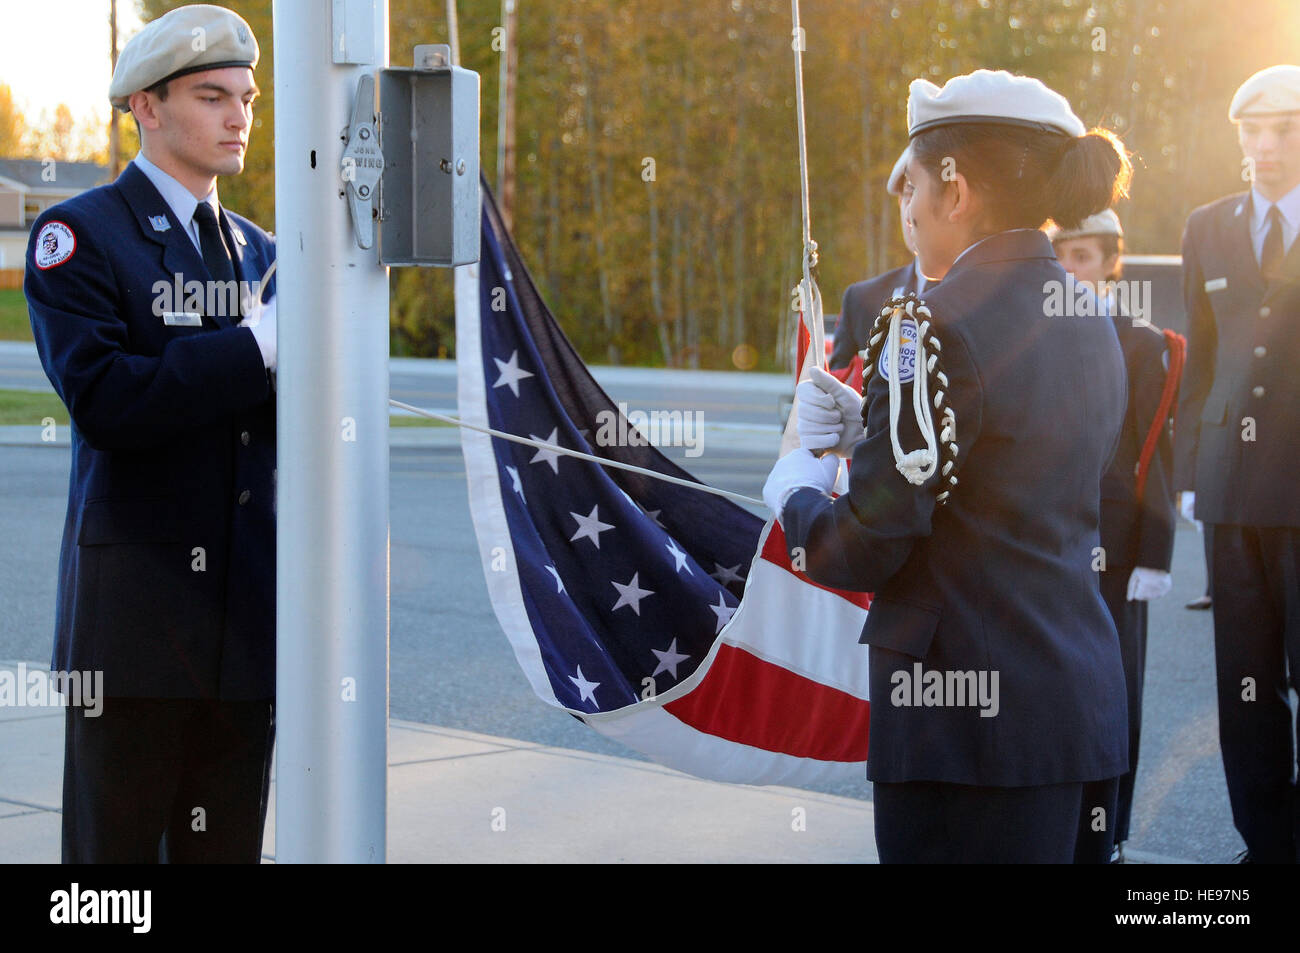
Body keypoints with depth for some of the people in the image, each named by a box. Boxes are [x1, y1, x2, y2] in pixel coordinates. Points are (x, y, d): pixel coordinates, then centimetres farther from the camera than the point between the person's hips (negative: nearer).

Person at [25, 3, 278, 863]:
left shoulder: (259, 252, 17)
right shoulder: (77, 238, -2)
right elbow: (103, 398, -17)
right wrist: (254, 347, -20)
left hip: (247, 611, 6)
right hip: (135, 610, -5)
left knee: (229, 845, 10)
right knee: (116, 840, 1)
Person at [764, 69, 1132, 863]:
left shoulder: (935, 329, -15)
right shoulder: (1091, 325, 11)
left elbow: (866, 549, -15)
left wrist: (796, 494, 5)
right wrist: (865, 429, 18)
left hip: (973, 725, -8)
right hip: (1088, 701, 9)